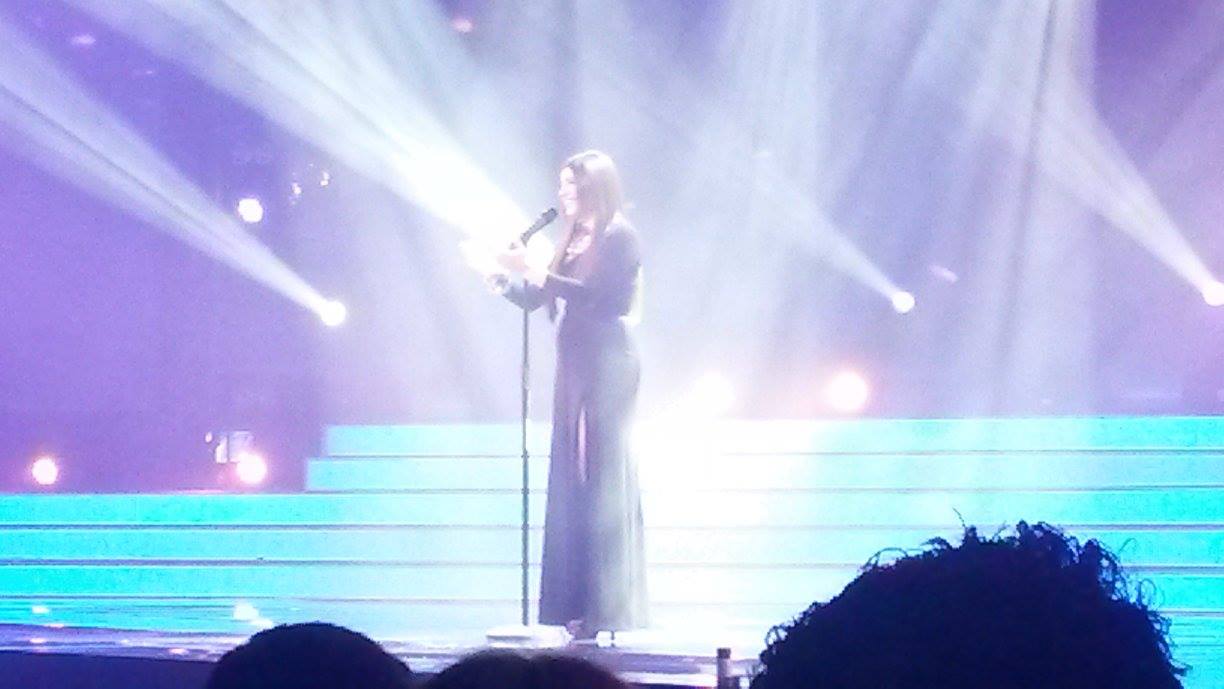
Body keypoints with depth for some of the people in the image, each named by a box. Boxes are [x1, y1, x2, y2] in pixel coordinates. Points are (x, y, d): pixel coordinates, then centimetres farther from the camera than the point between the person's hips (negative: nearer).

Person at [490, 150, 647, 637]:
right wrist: (504, 280, 2)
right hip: (575, 368, 8)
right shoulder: (576, 240, 17)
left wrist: (535, 273, -23)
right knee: (570, 483, 6)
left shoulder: (617, 236, -7)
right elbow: (535, 299, 17)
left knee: (603, 480, -8)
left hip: (607, 368, -8)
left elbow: (597, 295, -20)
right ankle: (574, 608, 8)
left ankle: (611, 610, -7)